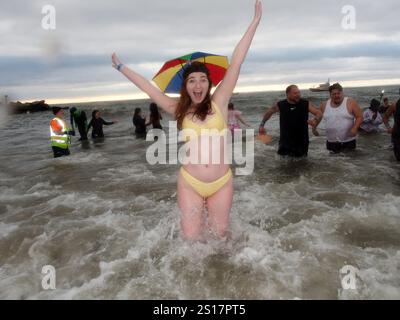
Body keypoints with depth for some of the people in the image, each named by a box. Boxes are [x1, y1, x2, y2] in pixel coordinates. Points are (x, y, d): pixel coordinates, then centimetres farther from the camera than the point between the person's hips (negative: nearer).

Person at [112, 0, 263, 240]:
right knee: (191, 236, 7)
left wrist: (256, 21, -5)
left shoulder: (219, 102, -1)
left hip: (222, 183, 0)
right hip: (190, 183, 1)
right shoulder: (179, 110, 3)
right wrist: (121, 67, 19)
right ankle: (197, 212, 38)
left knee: (220, 232, 14)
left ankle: (210, 213, 47)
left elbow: (236, 64, -5)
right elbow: (149, 88, 10)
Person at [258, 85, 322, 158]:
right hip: (285, 142, 0)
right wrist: (262, 125, 10)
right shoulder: (280, 105, -4)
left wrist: (315, 120, -26)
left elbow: (319, 113, -4)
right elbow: (269, 112, 12)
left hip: (302, 142, 1)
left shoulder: (306, 104, -5)